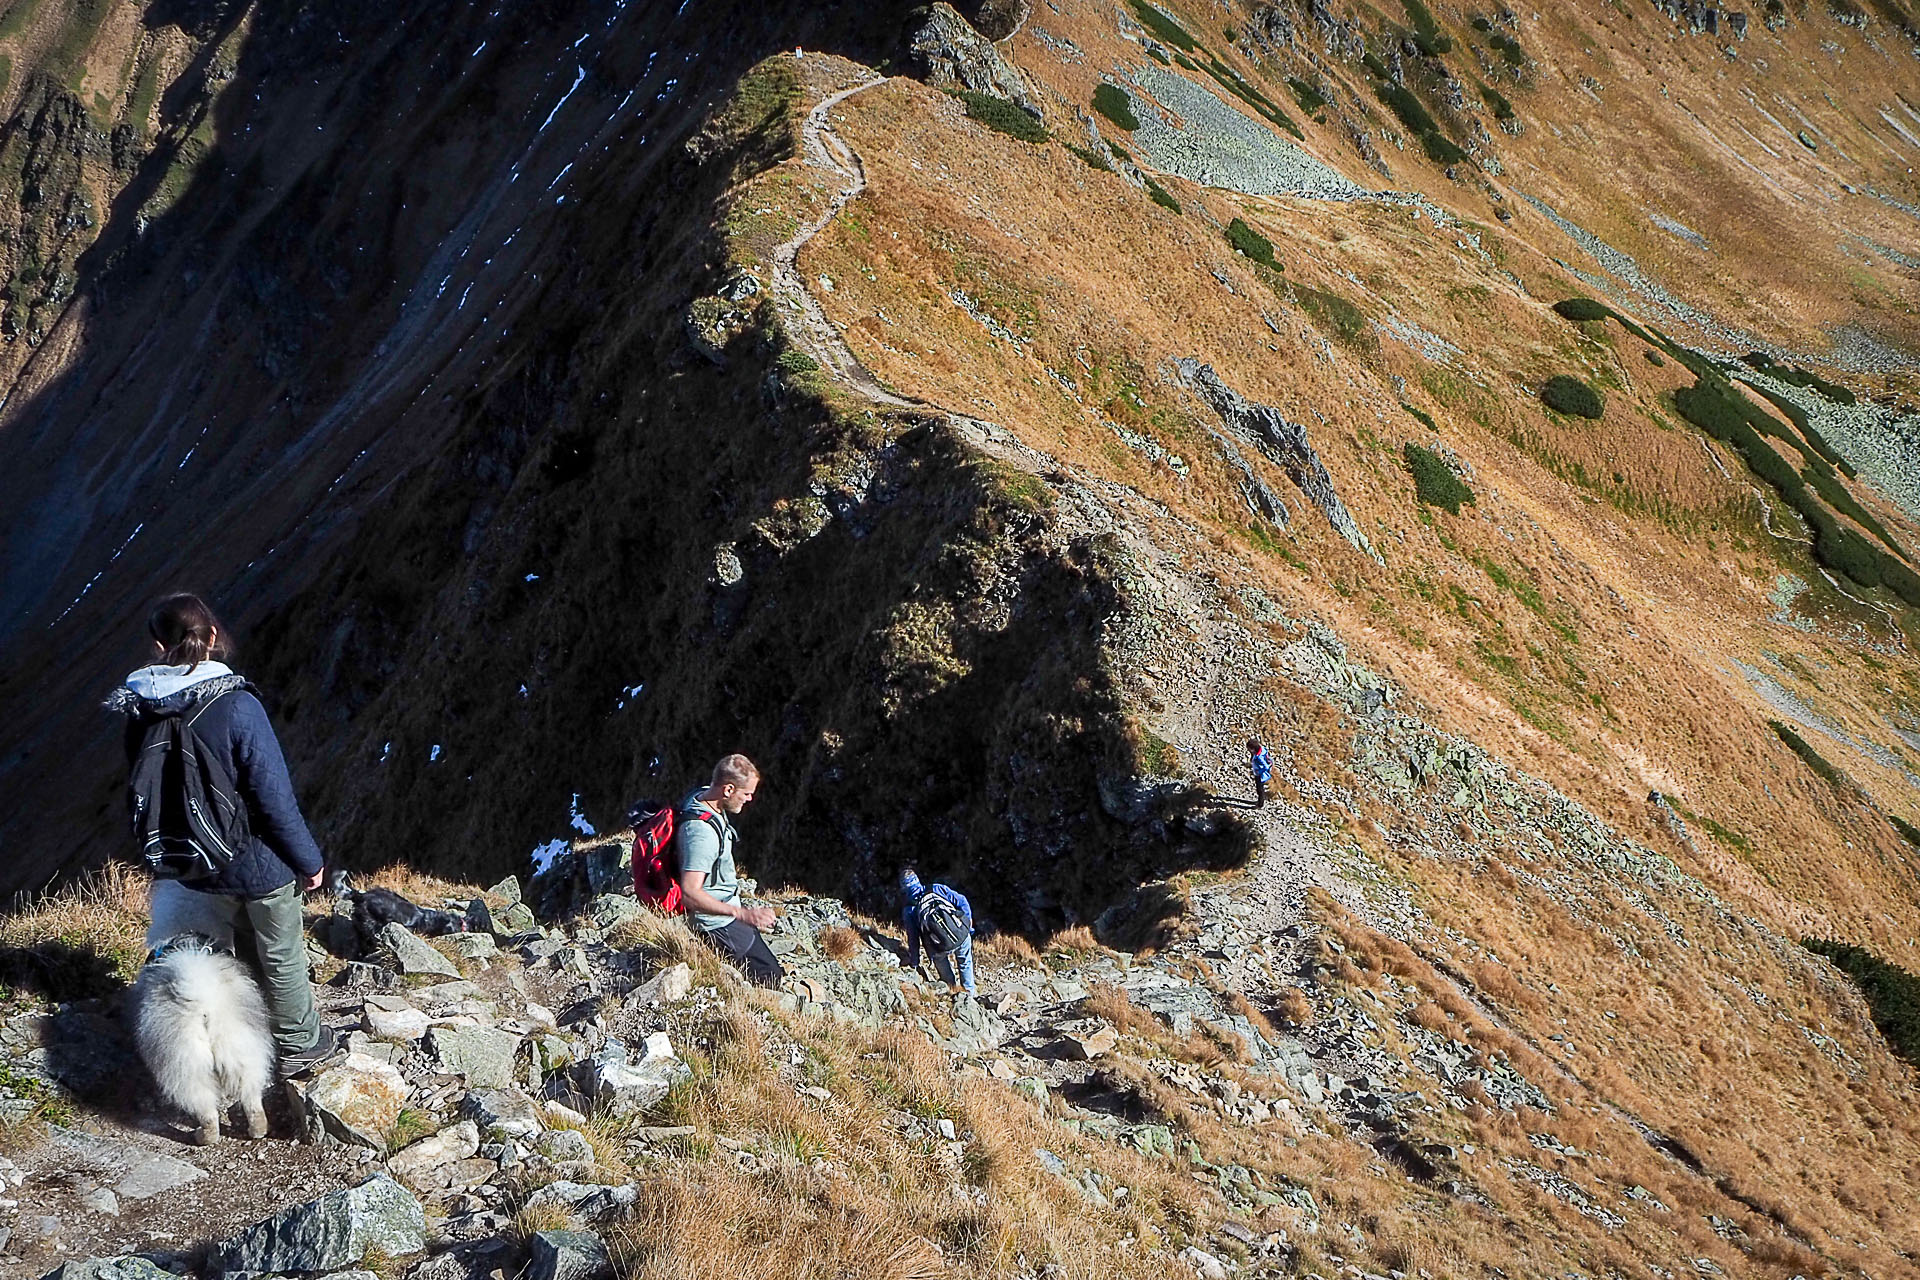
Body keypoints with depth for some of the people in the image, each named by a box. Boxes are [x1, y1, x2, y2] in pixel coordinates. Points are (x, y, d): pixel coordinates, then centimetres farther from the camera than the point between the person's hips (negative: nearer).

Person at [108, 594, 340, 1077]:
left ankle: (262, 1027, 48)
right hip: (259, 864, -5)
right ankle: (298, 1046, 36)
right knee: (282, 955, 17)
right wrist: (309, 861, -10)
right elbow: (275, 800, -24)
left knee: (244, 945, 29)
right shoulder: (236, 707, -28)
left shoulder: (139, 712, -11)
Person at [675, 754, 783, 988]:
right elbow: (689, 894, -38)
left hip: (730, 911, 10)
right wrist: (743, 914, -42)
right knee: (771, 979, -5)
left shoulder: (702, 795, -3)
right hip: (720, 924, -10)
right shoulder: (702, 831, -34)